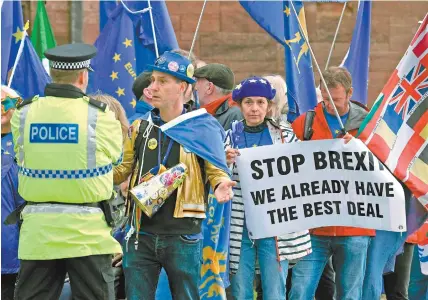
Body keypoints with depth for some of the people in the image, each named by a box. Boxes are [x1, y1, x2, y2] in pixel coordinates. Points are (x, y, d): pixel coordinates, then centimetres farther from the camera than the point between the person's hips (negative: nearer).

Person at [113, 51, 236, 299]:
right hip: (142, 235, 4)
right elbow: (122, 170, 15)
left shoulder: (202, 128, -1)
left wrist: (221, 185, -22)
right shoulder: (140, 129, 12)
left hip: (183, 236, -4)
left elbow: (216, 170, 0)